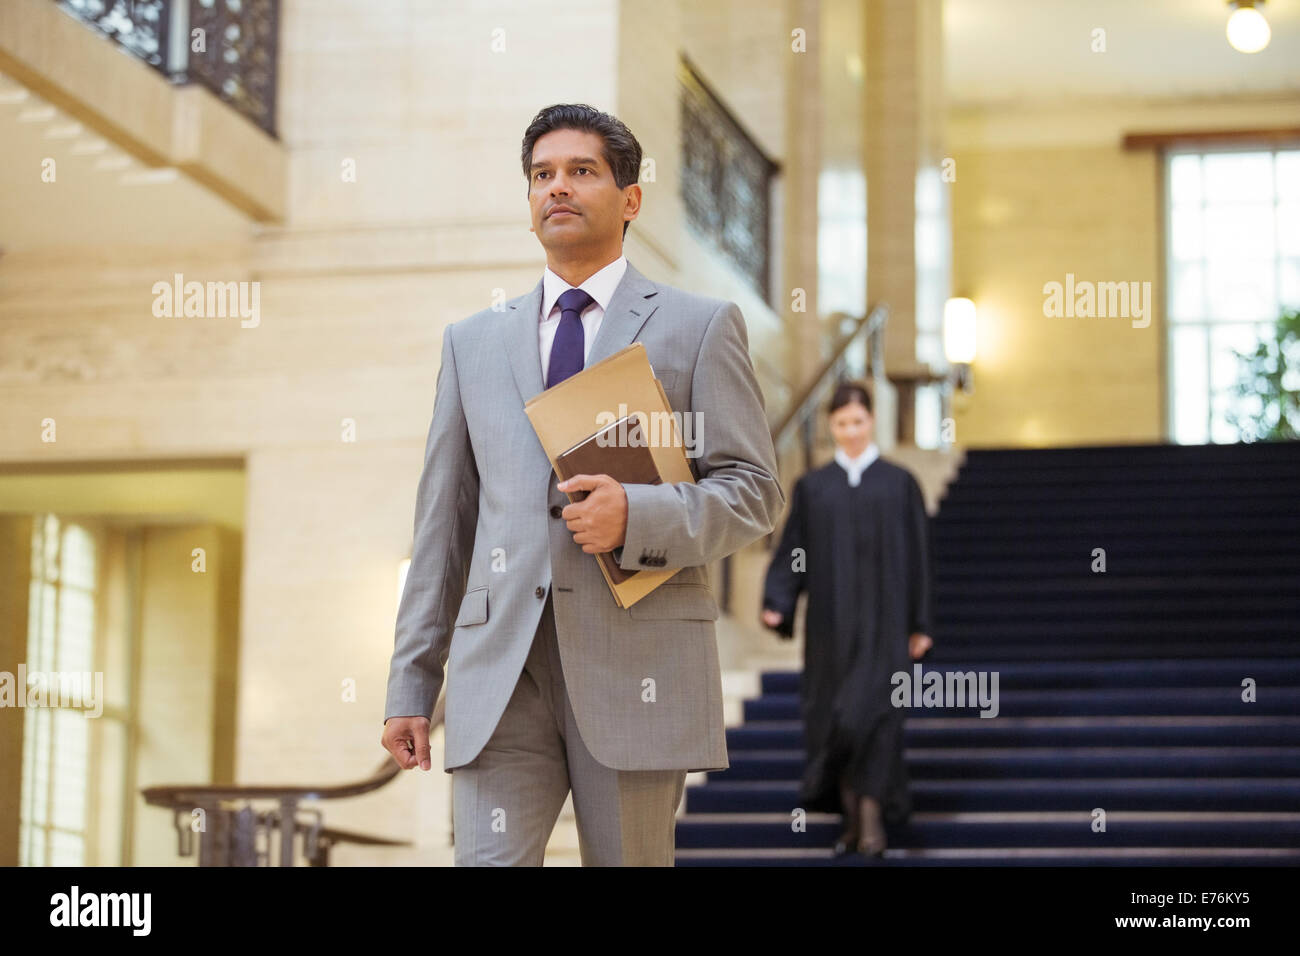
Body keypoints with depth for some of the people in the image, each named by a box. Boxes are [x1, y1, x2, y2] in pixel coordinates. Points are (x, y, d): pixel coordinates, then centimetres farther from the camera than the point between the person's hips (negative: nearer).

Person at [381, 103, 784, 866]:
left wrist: (638, 515, -17)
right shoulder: (473, 343, 18)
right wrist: (410, 687, 10)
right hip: (502, 664, 2)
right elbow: (443, 523, 17)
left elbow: (755, 491, 2)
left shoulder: (701, 327, 8)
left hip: (637, 662, -2)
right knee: (487, 858, -10)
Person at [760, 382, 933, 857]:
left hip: (881, 620, -2)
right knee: (832, 718, 4)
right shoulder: (812, 487, 9)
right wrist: (776, 604, -10)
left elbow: (916, 557, 4)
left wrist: (920, 625, 0)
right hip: (830, 620, 2)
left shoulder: (899, 484, 5)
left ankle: (873, 818, -13)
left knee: (874, 711, -13)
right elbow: (792, 551, 5)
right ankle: (852, 820, 14)